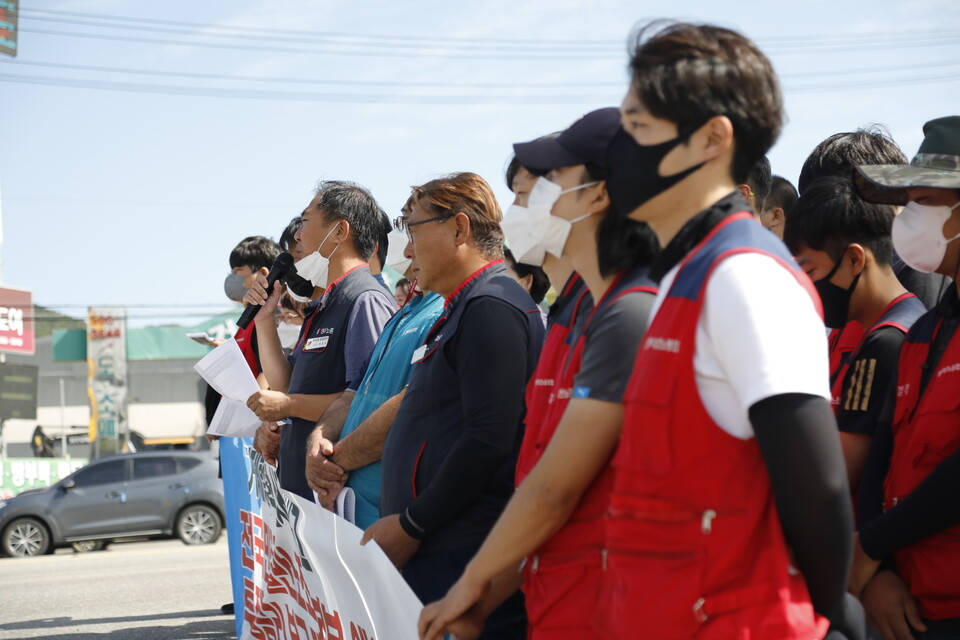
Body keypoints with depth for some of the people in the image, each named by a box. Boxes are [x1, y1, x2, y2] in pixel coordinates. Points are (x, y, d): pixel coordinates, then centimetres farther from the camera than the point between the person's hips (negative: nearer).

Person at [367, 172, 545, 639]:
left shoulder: (492, 307, -12)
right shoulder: (464, 308, 21)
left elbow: (489, 441, -20)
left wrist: (411, 524, -15)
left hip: (462, 555, -10)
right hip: (432, 550, 10)